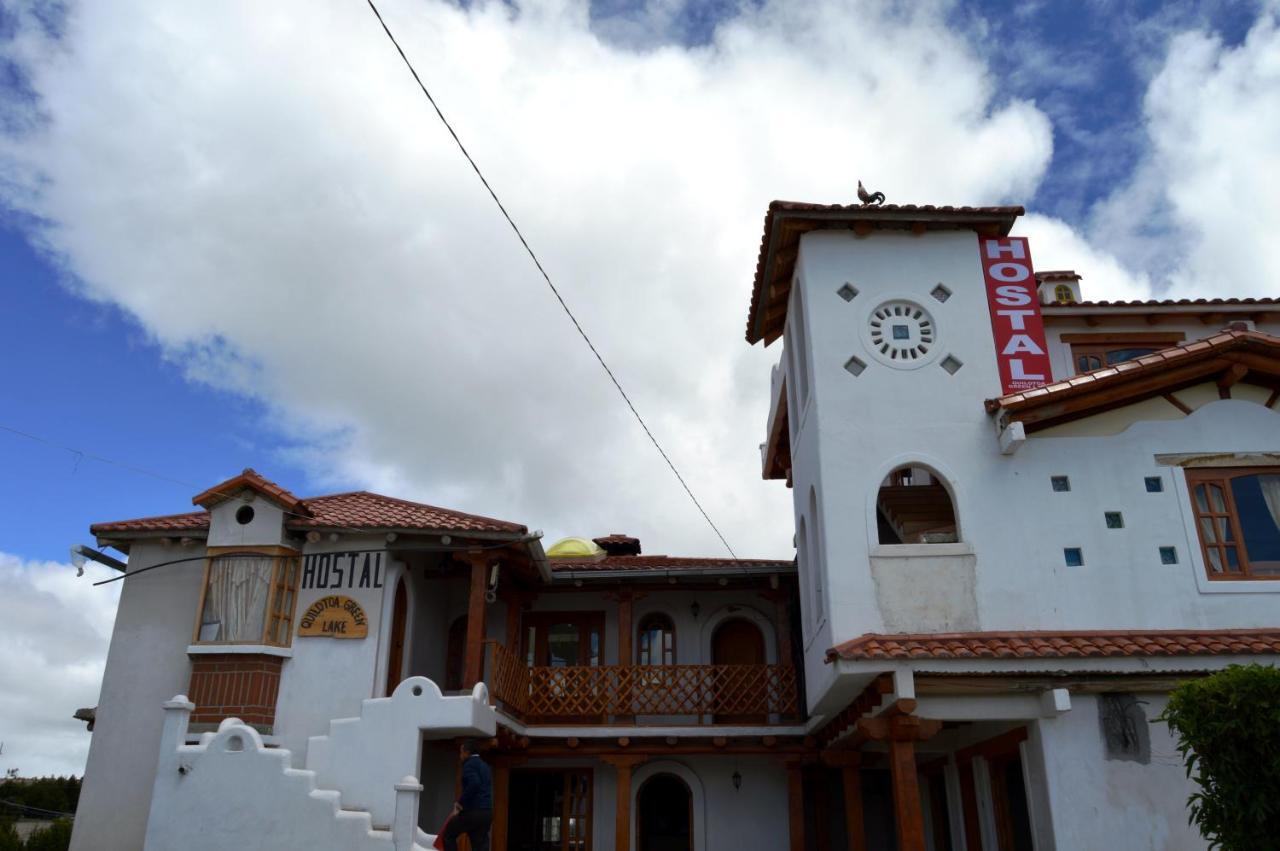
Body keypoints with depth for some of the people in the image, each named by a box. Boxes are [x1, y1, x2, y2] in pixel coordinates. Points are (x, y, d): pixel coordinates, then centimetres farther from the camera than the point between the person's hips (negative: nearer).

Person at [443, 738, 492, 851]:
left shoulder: (470, 764, -5)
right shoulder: (485, 766, 22)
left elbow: (474, 783, -22)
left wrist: (461, 802, -13)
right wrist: (463, 802, 19)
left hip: (473, 811, -8)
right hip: (487, 812, 8)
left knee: (448, 834, 10)